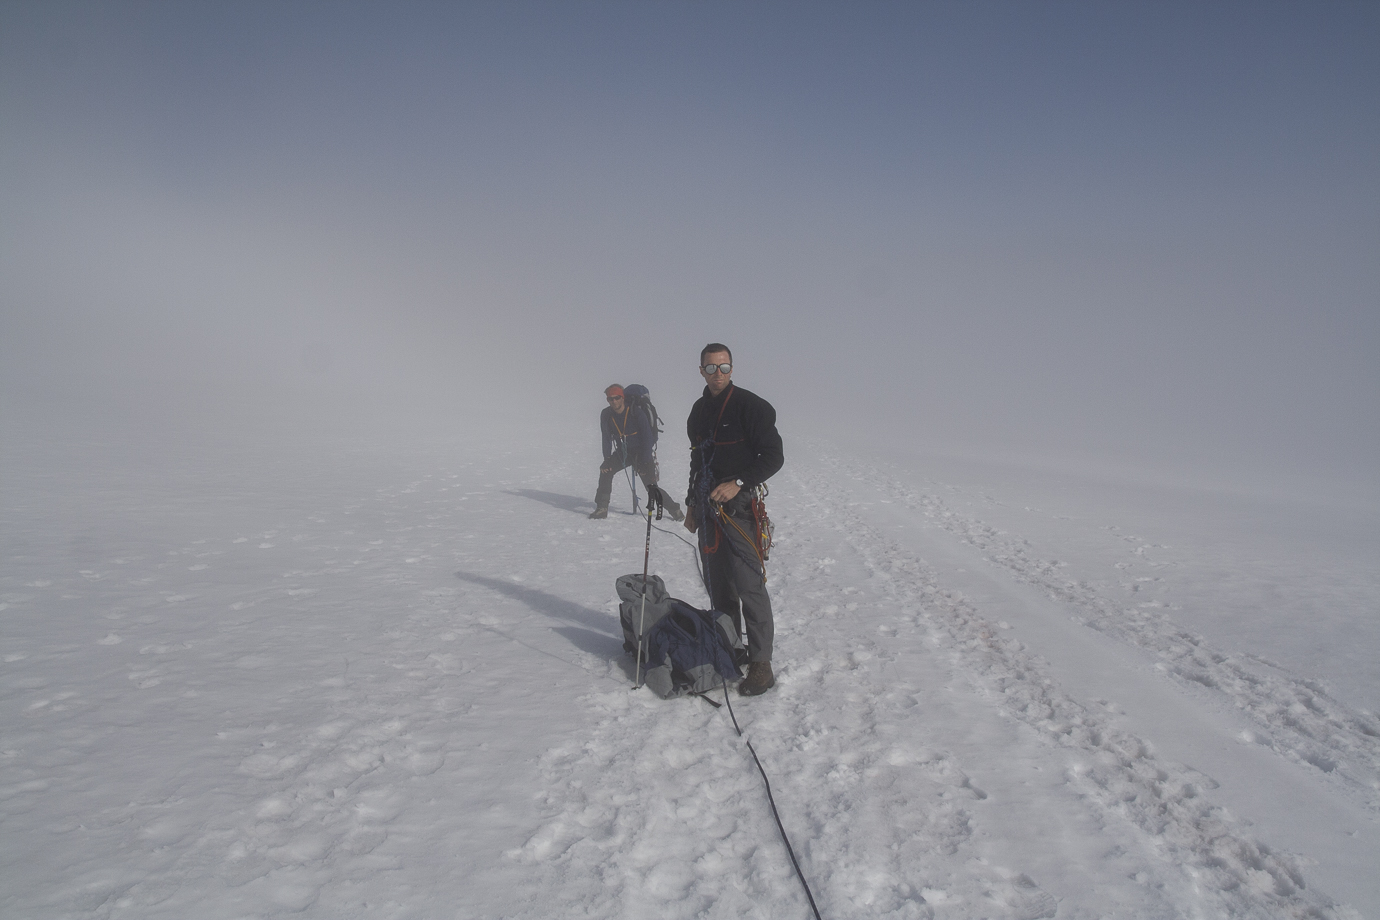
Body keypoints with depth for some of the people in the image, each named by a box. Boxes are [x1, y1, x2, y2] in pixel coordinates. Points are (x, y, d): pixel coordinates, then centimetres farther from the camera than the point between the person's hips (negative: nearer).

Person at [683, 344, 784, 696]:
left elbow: (774, 456, -11)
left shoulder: (750, 406, -8)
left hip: (739, 507, -7)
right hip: (708, 509, 7)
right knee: (717, 585, 12)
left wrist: (738, 483, -20)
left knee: (748, 585, -10)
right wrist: (692, 503, 22)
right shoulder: (699, 411, 15)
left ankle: (760, 663, -5)